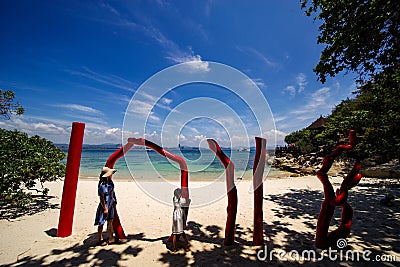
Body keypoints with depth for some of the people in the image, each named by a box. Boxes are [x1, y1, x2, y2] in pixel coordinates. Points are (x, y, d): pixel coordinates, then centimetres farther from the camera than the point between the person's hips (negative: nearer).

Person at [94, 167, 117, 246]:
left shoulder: (110, 182, 2)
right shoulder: (102, 185, -23)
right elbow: (101, 197, -22)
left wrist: (114, 201, 20)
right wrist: (105, 208, -19)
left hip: (111, 205, 9)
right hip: (104, 206, -9)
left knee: (110, 221, 18)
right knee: (101, 223, 8)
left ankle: (110, 238, 31)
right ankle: (100, 240, 24)